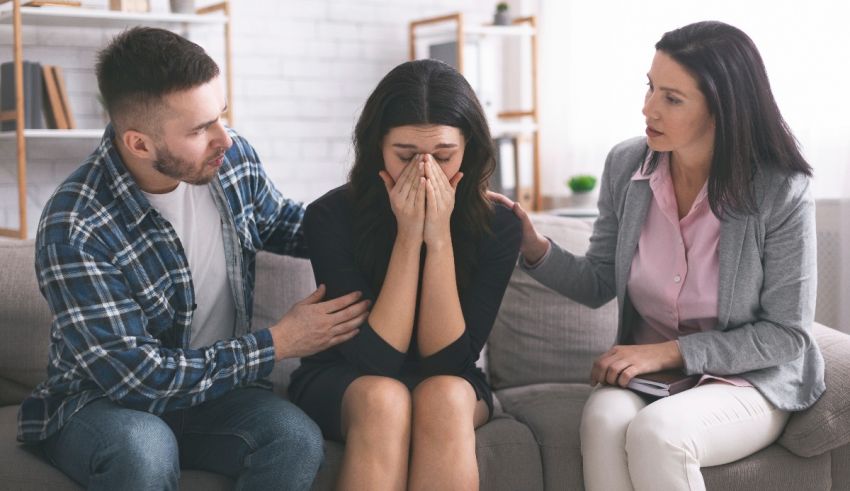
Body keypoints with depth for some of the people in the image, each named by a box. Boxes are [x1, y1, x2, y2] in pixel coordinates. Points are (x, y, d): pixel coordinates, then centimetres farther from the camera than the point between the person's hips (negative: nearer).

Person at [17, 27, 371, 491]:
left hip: (215, 383, 4)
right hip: (103, 399, -4)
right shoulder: (74, 230, -26)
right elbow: (139, 379, -25)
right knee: (143, 450, -39)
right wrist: (279, 343, -21)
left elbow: (281, 222, 14)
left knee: (297, 439, -28)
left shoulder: (231, 156, -9)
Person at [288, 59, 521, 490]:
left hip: (450, 384, 1)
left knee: (444, 396, -34)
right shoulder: (331, 216, -17)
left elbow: (447, 360, -18)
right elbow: (375, 361, -21)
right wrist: (409, 236, -28)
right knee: (382, 399, -35)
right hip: (342, 384, -1)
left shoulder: (496, 225, -13)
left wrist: (439, 238, -28)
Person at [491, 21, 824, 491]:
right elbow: (598, 285, 6)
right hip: (645, 371, 3)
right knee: (603, 420, -31)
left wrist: (670, 352, -19)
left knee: (655, 433, -33)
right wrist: (534, 247, -13)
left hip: (750, 382, -3)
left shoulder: (782, 193, -14)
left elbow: (787, 335, -10)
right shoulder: (625, 165, -3)